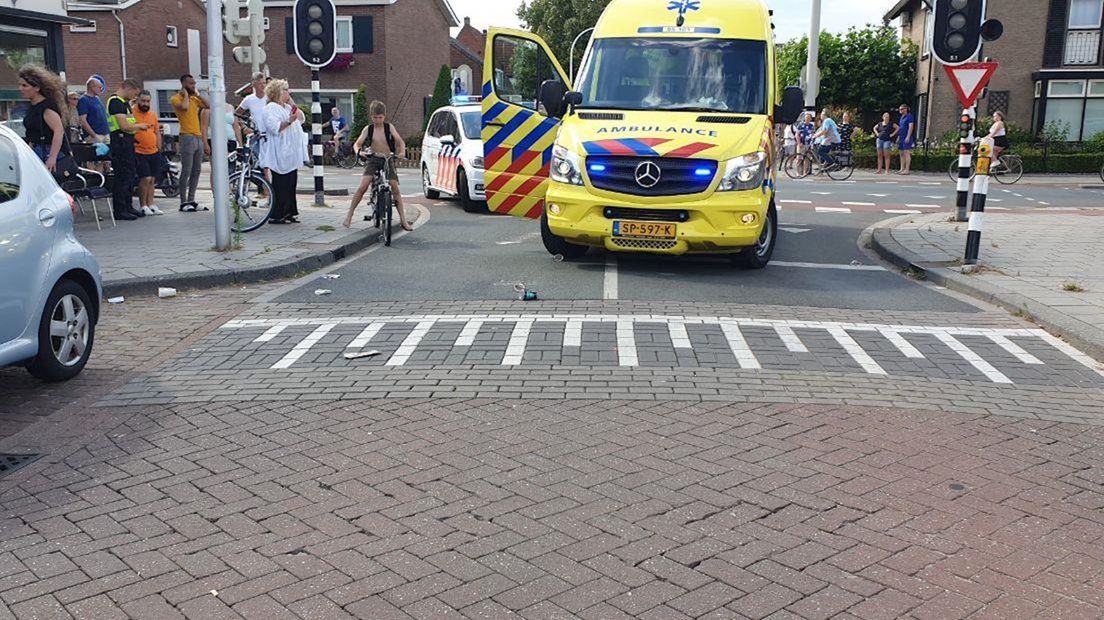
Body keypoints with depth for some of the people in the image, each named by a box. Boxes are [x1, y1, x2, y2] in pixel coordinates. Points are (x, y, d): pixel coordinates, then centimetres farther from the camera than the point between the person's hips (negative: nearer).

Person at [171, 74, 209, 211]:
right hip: (187, 138, -8)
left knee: (196, 171, 9)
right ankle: (183, 202, -4)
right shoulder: (176, 98, -4)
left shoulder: (194, 99, 18)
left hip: (198, 138, 8)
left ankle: (191, 200, 14)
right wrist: (186, 95, -7)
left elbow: (208, 105, 10)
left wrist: (197, 94, 9)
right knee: (186, 171, -8)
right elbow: (184, 107, -24)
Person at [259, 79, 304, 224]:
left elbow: (301, 119, 16)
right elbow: (275, 128, -22)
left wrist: (292, 103, 10)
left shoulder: (287, 107, 20)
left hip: (291, 155, 9)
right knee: (280, 185, -8)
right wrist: (289, 121, -32)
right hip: (279, 156, -9)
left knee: (291, 184, 10)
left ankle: (289, 212, 16)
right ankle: (276, 216, -4)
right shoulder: (270, 108, -10)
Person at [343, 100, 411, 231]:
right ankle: (349, 215, -7)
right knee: (362, 187, -16)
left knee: (395, 188, -6)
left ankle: (403, 220, 0)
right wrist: (358, 151, -23)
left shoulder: (389, 127, 2)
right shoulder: (368, 129, 3)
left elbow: (401, 142, 1)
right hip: (373, 160, 0)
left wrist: (402, 151, -20)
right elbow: (357, 144, 0)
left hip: (388, 160, 0)